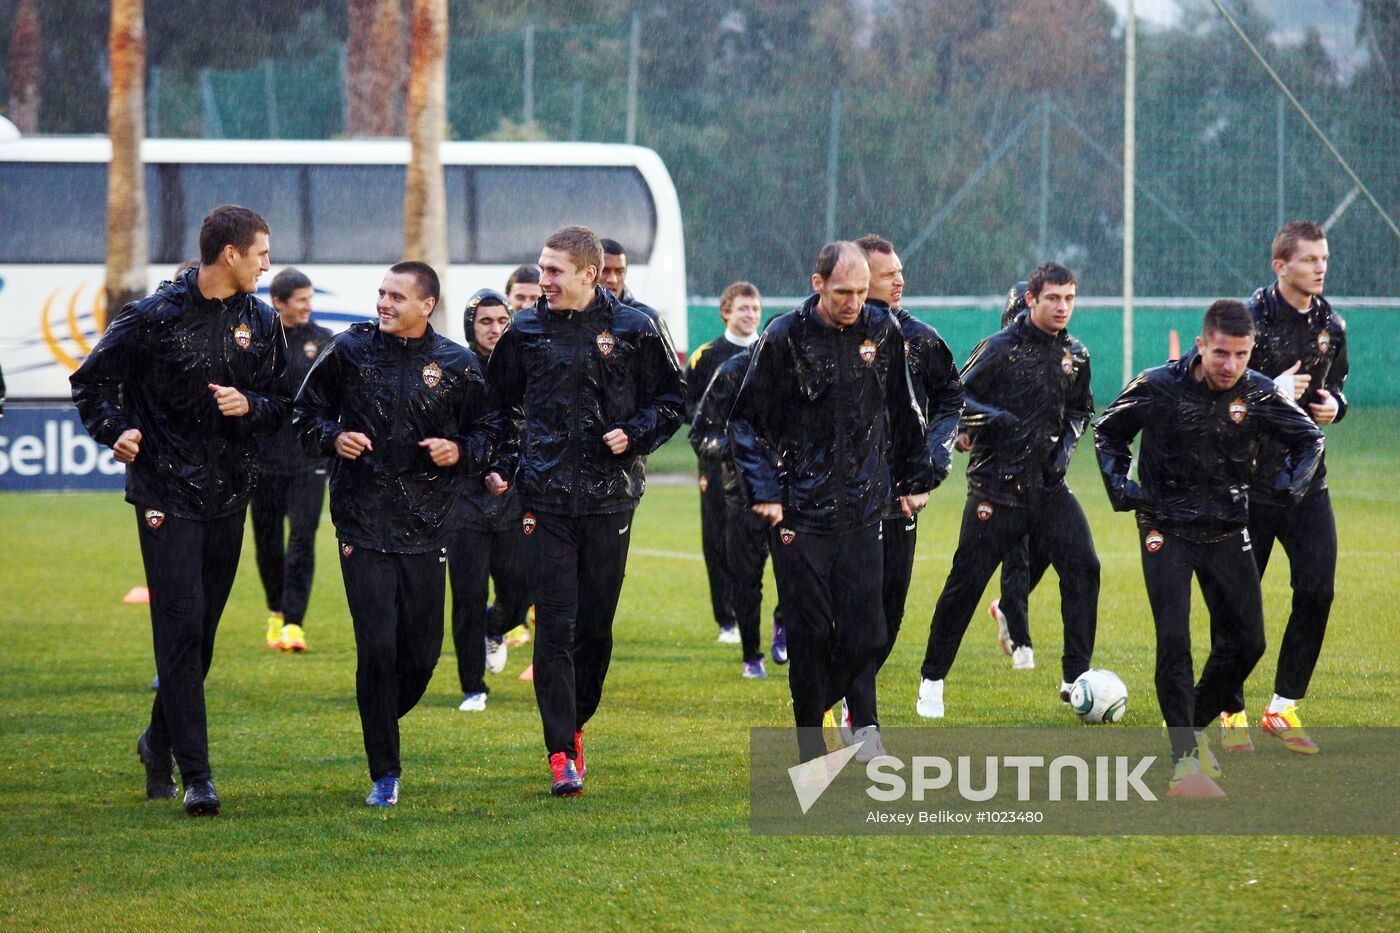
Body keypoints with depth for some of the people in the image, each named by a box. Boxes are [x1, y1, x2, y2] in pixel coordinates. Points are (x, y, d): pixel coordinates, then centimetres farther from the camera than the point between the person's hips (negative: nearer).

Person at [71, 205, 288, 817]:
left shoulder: (262, 322, 7)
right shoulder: (155, 317, -7)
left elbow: (280, 405, 12)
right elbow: (92, 382, 3)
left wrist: (249, 405, -9)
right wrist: (117, 431, -13)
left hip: (230, 494, 5)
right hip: (166, 492, -5)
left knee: (201, 631, 10)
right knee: (181, 628, -11)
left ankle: (160, 741, 32)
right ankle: (195, 775, -11)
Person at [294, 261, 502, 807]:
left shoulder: (457, 366, 3)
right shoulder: (350, 351, 2)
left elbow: (491, 430, 13)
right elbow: (306, 413, 13)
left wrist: (462, 452, -7)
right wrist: (333, 438, -7)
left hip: (426, 528, 1)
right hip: (363, 524, -1)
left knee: (421, 652, 3)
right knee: (377, 648, -9)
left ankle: (385, 721, 35)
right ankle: (384, 773, 1)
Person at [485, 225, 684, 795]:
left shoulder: (632, 331, 0)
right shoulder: (525, 333, 5)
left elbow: (671, 401, 8)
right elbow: (499, 406, 15)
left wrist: (633, 435, -9)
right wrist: (500, 467, 2)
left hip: (609, 498, 0)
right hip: (545, 499, 0)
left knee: (597, 625, 6)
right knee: (555, 625, -7)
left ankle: (576, 723, 27)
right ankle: (560, 752, -6)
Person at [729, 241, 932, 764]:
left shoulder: (884, 333, 4)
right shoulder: (784, 338, -6)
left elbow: (905, 415, 17)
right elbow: (748, 423, -1)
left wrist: (915, 481, 15)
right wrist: (763, 493, -8)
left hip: (862, 516, 3)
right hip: (800, 516, -3)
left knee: (865, 637, -2)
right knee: (810, 635, -2)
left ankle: (818, 701, 25)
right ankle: (811, 753, 8)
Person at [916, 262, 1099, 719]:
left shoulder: (1075, 355, 9)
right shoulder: (1001, 348, -8)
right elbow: (957, 397, -7)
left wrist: (1065, 443, 6)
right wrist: (994, 418, -23)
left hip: (1048, 484, 5)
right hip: (996, 483, -5)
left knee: (1083, 568, -9)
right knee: (967, 580, -2)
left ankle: (1075, 679, -1)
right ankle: (932, 679, 12)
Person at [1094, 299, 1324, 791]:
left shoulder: (1260, 394, -8)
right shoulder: (1159, 387, -14)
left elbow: (1309, 438, 9)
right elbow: (1108, 431, 4)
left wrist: (1289, 484, -6)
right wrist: (1121, 487, -7)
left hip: (1228, 532, 3)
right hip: (1166, 528, -3)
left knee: (1246, 643, 3)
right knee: (1174, 640, -14)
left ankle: (1195, 725, 25)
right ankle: (1185, 754, -8)